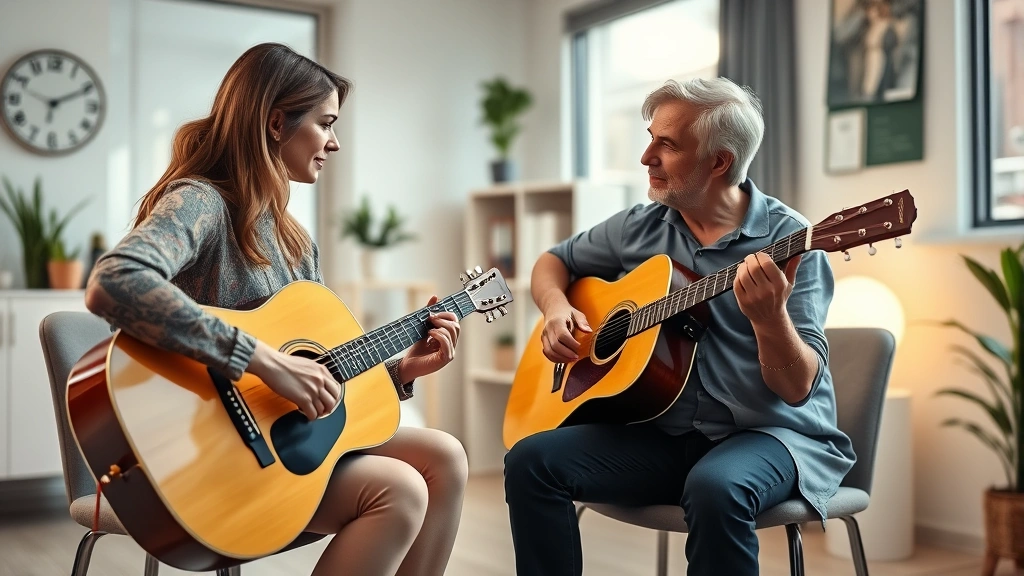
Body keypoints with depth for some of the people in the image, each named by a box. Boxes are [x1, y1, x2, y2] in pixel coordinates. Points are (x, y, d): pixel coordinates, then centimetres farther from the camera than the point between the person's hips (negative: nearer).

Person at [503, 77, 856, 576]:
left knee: (715, 487, -37)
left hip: (774, 433, -4)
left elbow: (798, 388, -14)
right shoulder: (639, 227, 5)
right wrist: (557, 308, -3)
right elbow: (552, 262, 19)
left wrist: (770, 318, -34)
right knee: (531, 460, -17)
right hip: (664, 431, 5)